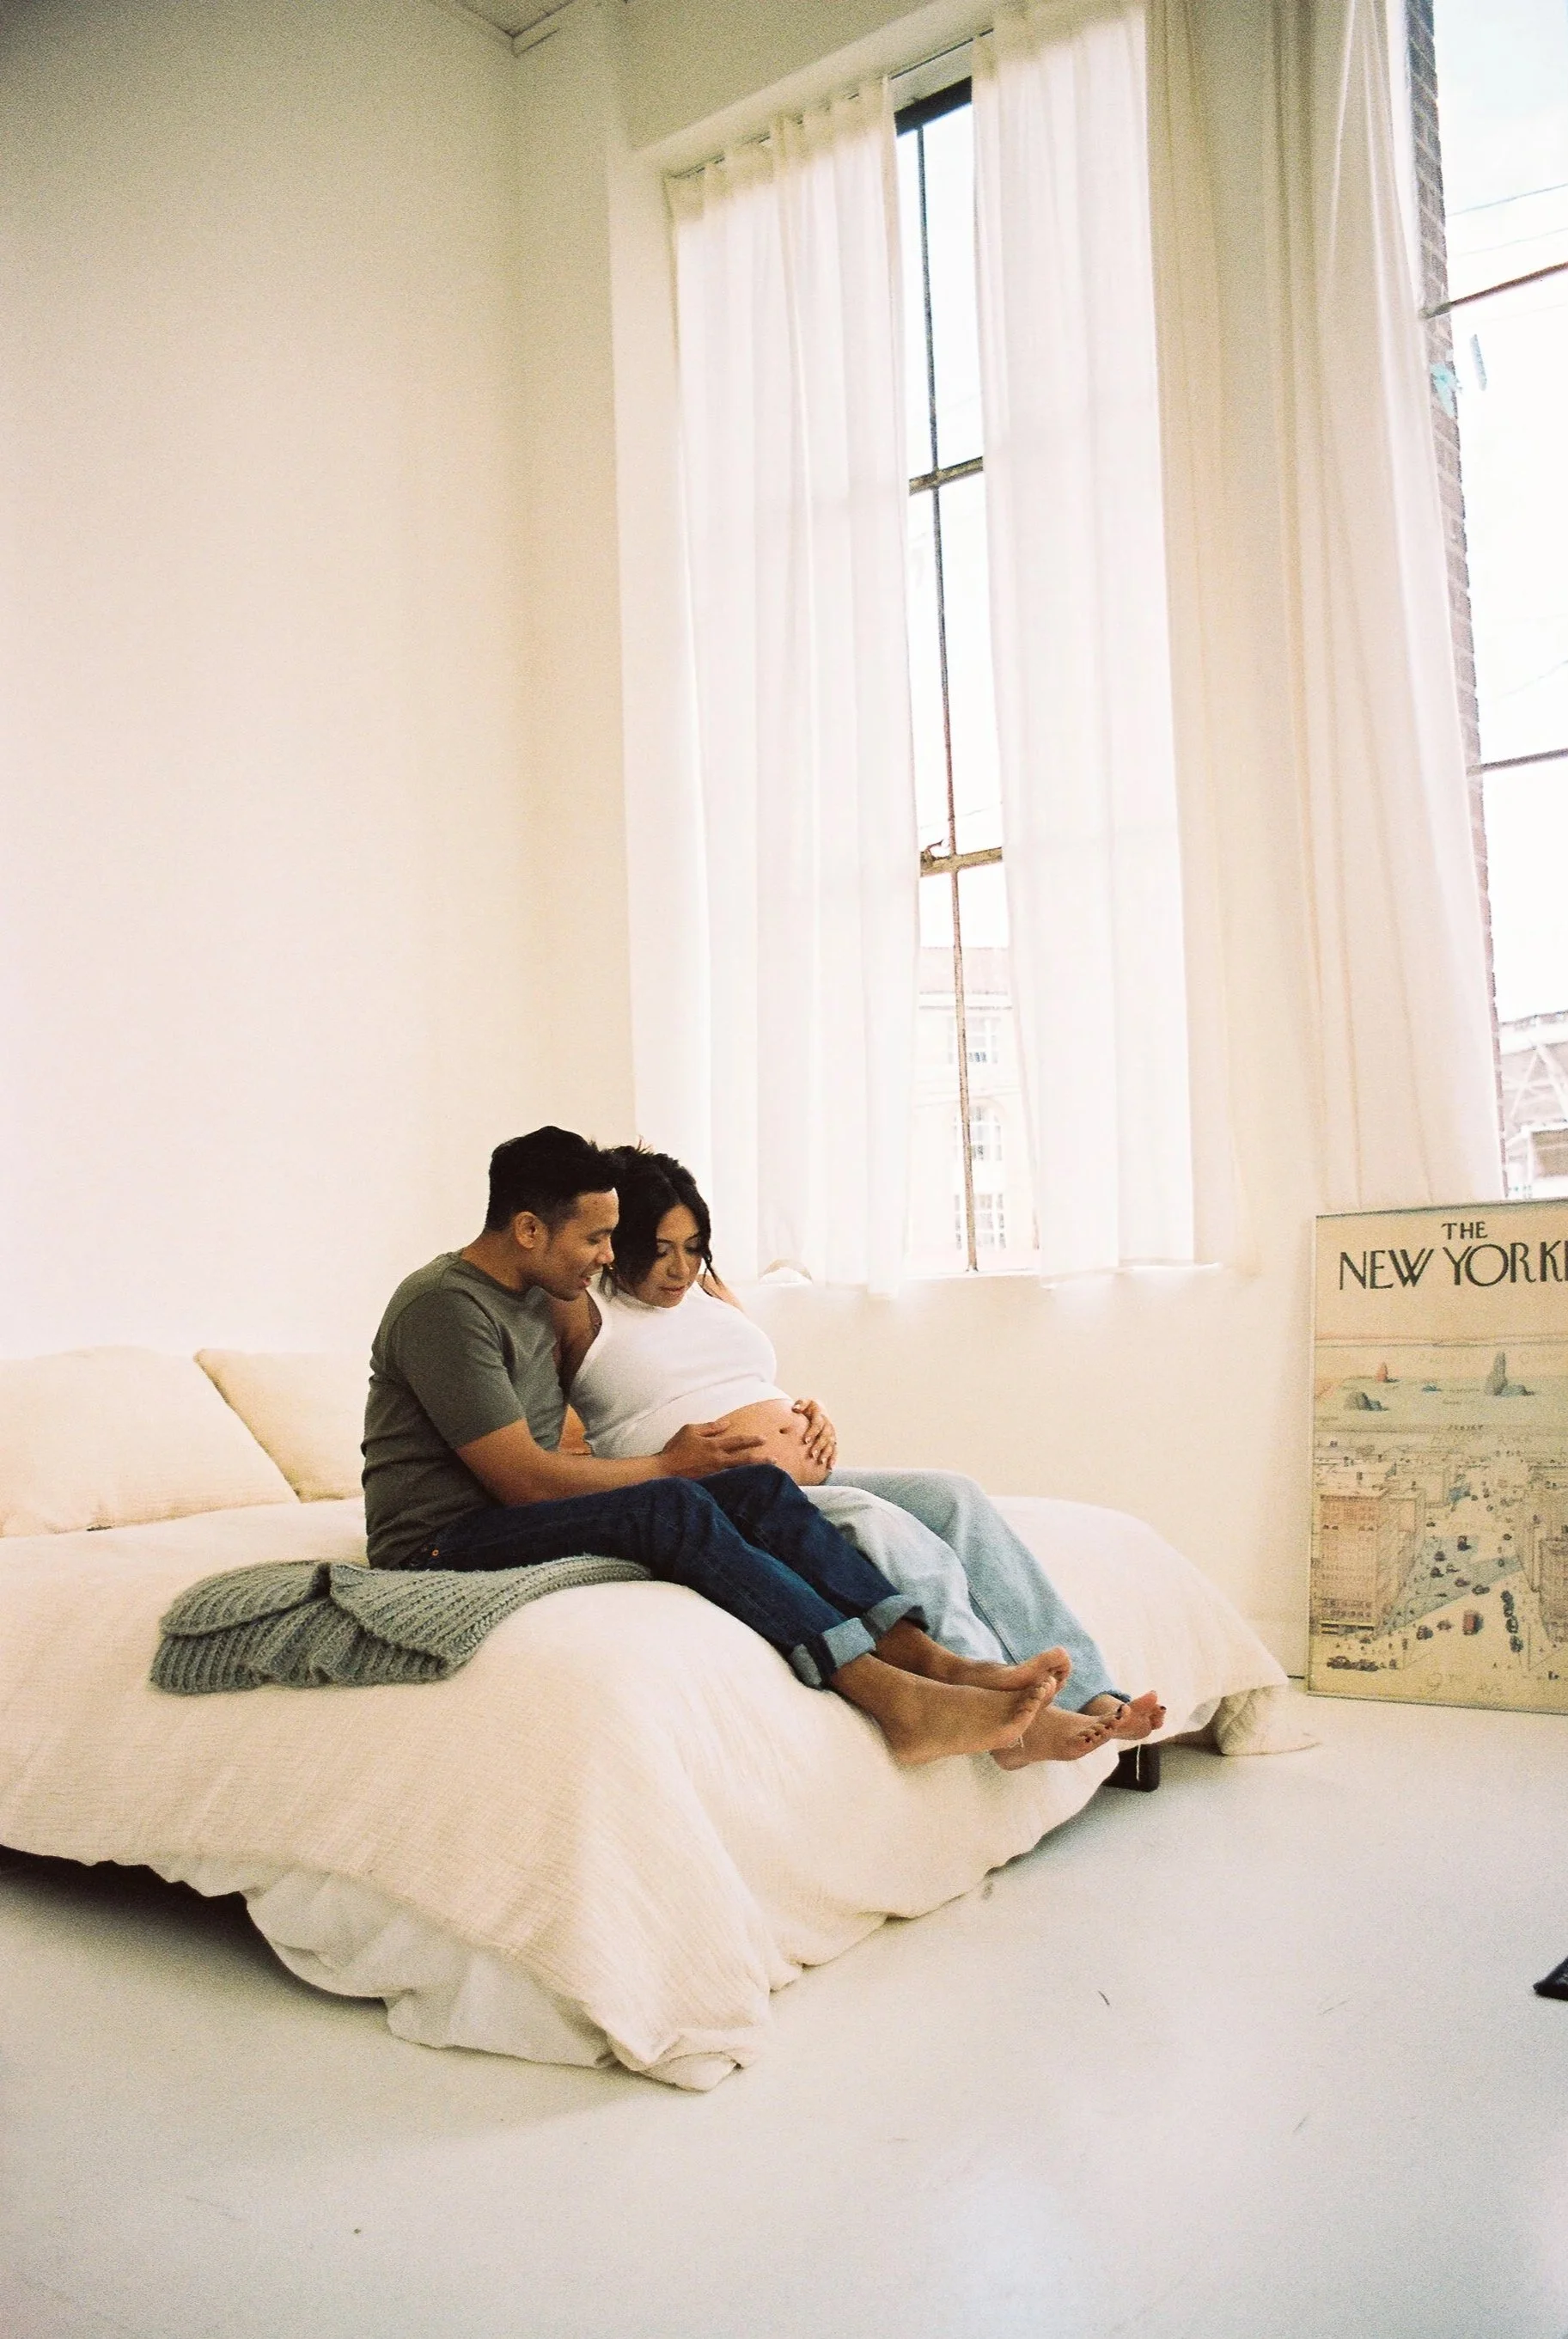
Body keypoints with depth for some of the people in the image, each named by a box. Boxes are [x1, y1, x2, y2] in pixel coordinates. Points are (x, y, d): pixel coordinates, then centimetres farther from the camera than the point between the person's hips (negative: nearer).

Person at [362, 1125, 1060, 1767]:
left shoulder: (535, 1298, 15)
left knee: (758, 1486, -12)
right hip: (441, 1551, -9)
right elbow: (524, 1480, -19)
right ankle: (893, 1699, -38)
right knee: (671, 1507, -32)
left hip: (518, 1523, 9)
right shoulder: (445, 1306, -15)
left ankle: (930, 1658, -25)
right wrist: (667, 1464, -6)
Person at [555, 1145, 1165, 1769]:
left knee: (952, 1496, -16)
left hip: (810, 1477, 8)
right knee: (874, 1521, -32)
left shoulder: (709, 1290, 24)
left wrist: (812, 1412, 10)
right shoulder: (583, 1313, 3)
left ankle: (1089, 1692, -22)